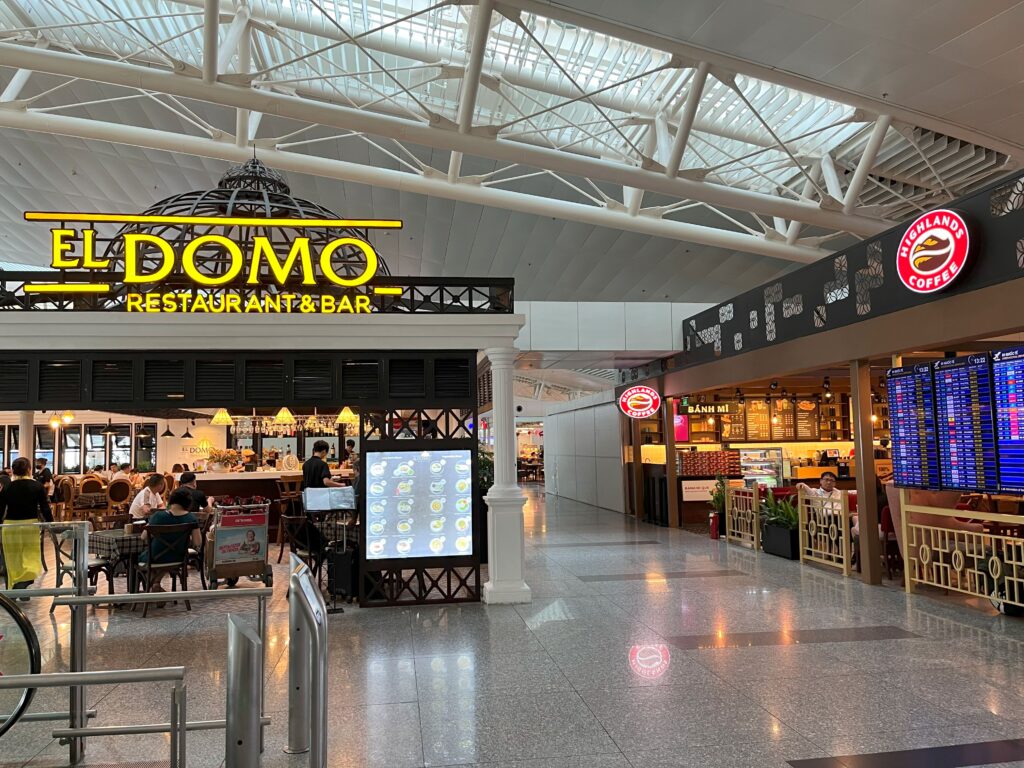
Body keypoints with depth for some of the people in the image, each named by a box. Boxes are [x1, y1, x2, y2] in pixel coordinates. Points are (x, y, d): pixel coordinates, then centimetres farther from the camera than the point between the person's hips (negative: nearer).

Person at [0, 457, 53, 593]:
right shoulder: (37, 486, -3)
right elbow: (45, 509, -4)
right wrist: (51, 525, 6)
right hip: (30, 525, -2)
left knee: (13, 561, 12)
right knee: (31, 558, 3)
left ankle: (14, 589, 14)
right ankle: (24, 581, -23)